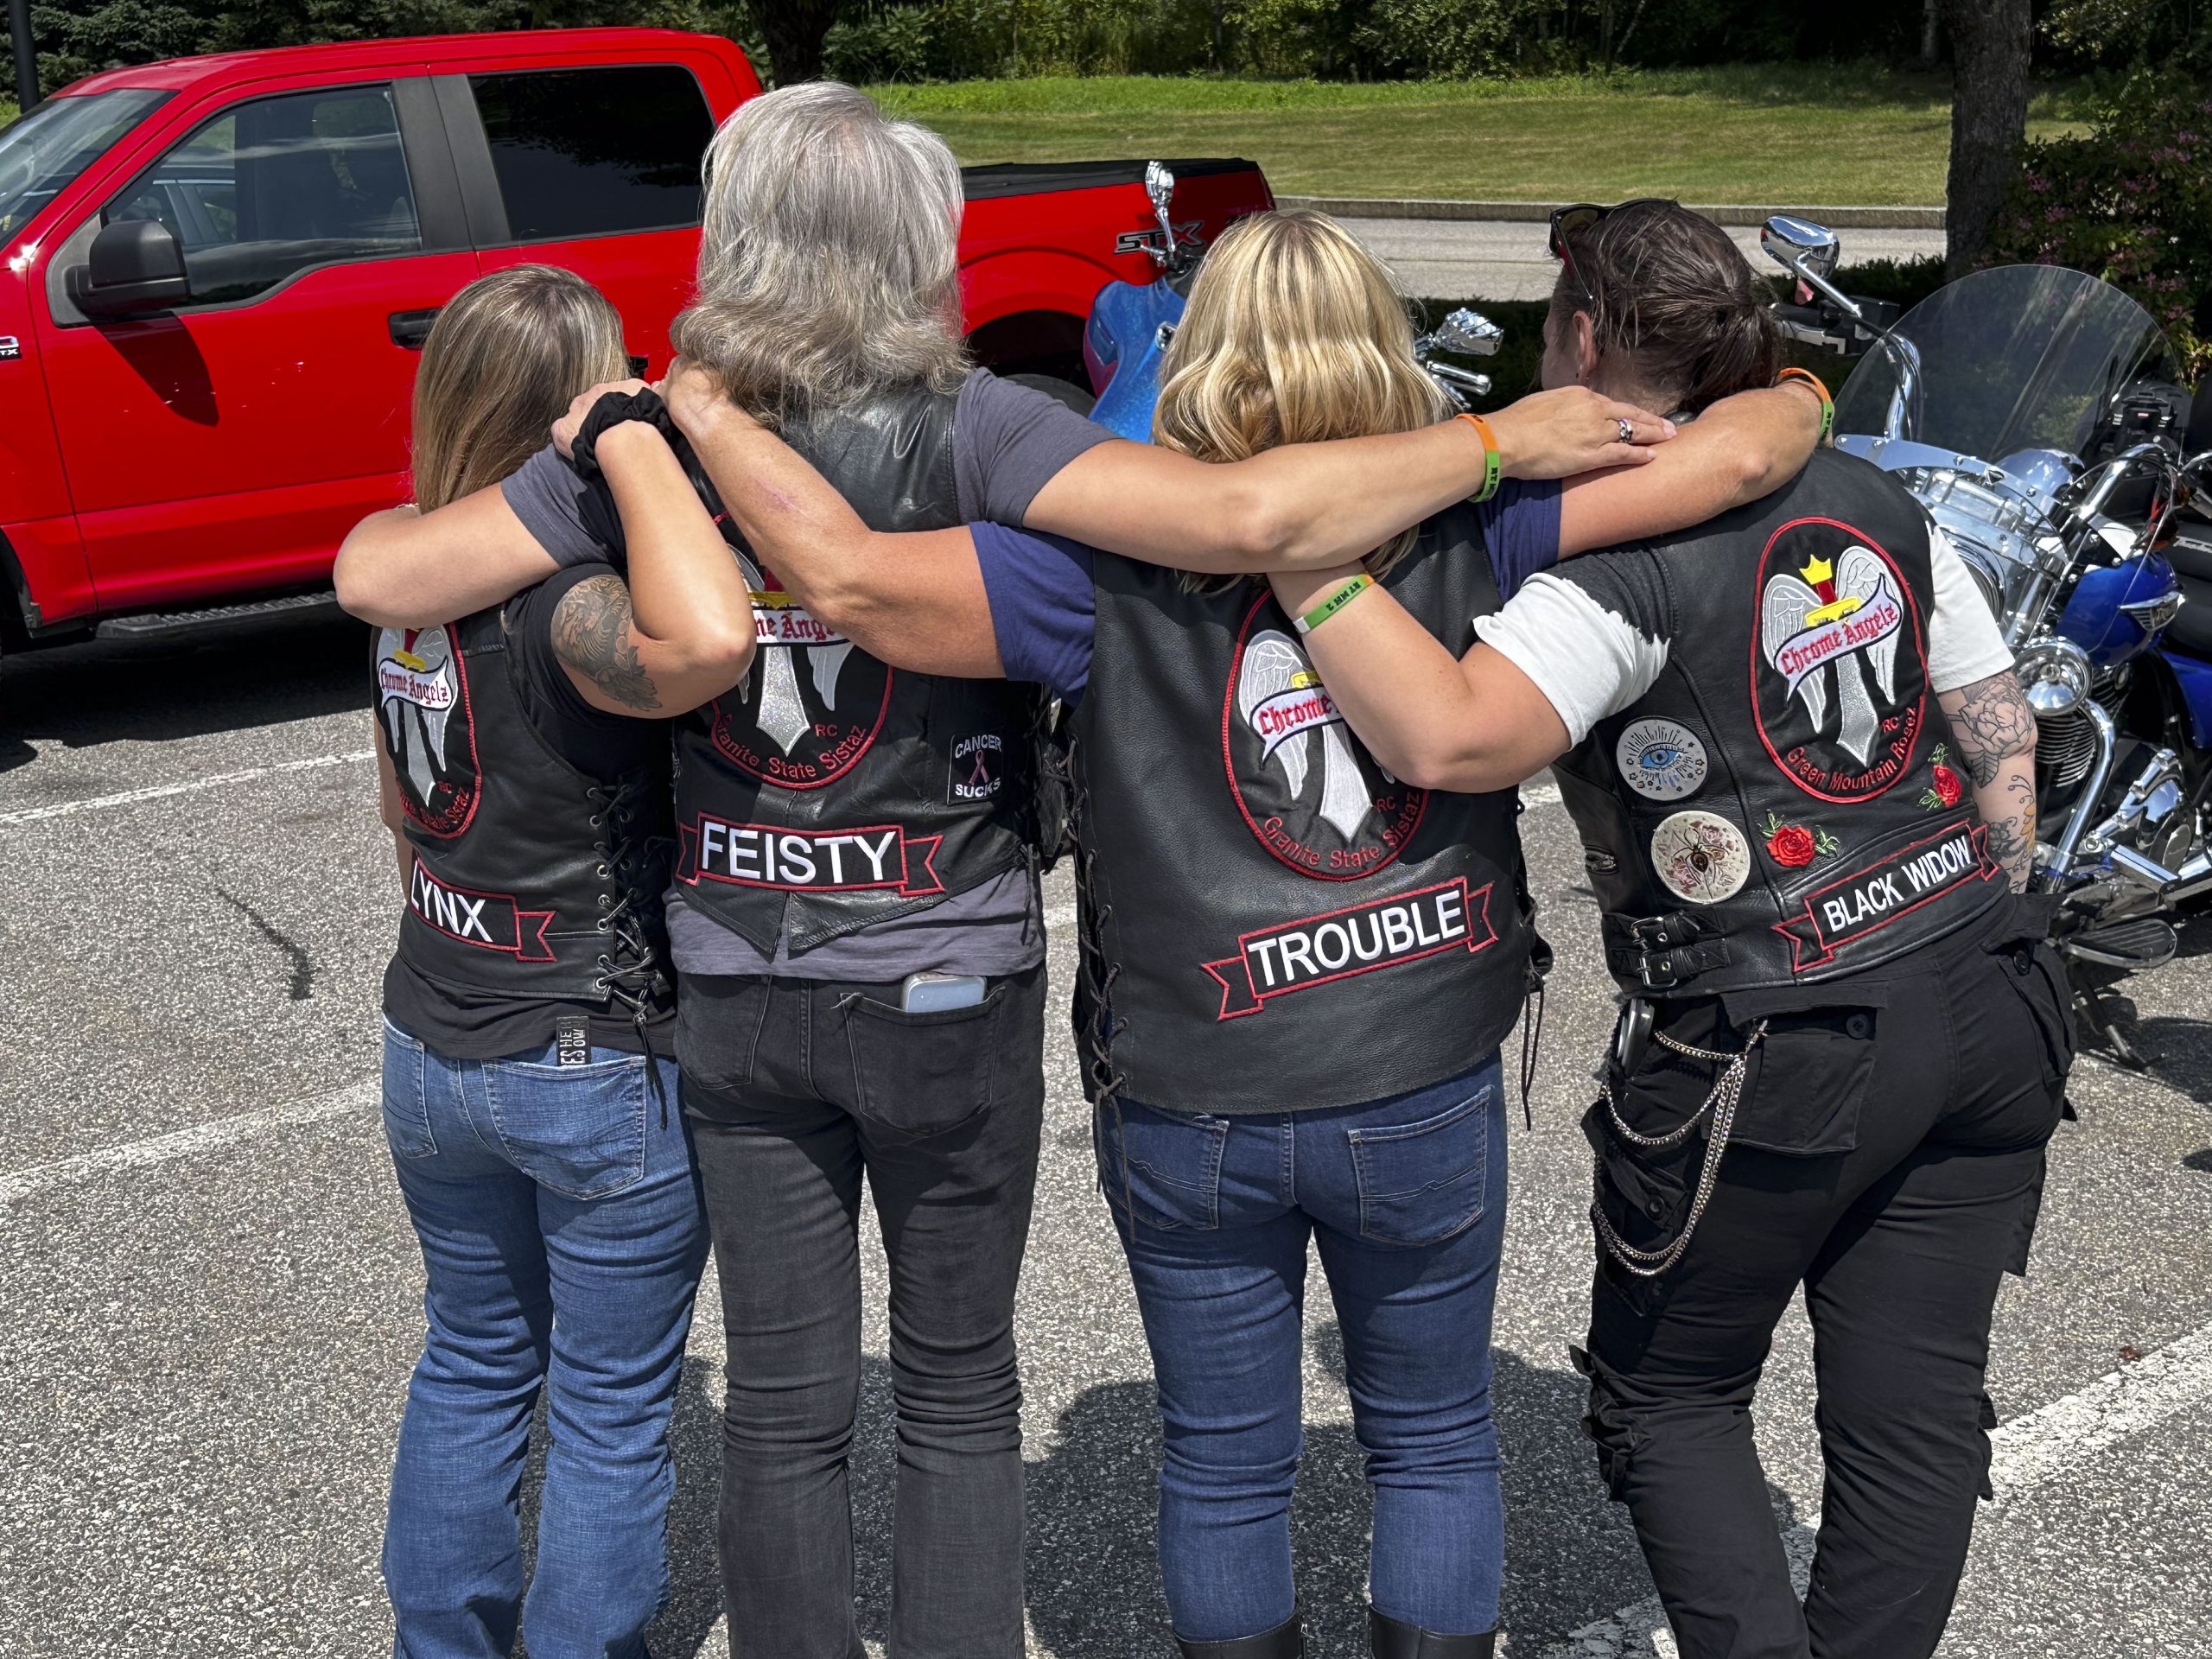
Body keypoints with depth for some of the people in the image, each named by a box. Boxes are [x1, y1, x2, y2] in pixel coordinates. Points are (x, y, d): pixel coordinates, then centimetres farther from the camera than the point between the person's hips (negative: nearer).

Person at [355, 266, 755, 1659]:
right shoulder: (564, 601, -25)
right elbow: (711, 642, -48)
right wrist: (633, 442, -33)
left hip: (430, 1052, 8)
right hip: (602, 1071, -7)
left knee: (474, 1364, 25)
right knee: (612, 1412, 11)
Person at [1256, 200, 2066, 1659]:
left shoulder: (1622, 566, -16)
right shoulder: (1876, 505, 7)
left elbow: (1449, 738, -32)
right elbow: (2003, 733, 12)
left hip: (1771, 1061, -6)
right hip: (1986, 1014, 7)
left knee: (1667, 1397, 14)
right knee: (1913, 1406, 14)